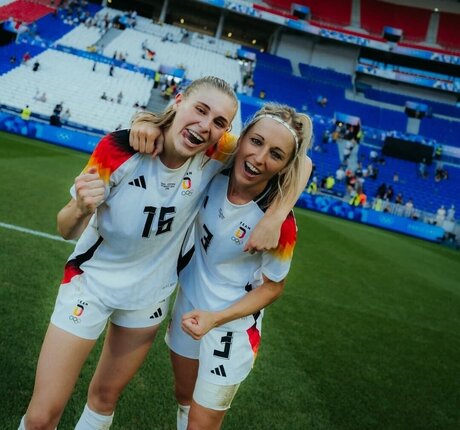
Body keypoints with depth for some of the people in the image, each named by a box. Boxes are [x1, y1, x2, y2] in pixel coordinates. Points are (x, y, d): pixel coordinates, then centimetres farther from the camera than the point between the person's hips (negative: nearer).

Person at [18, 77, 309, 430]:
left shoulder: (216, 155, -18)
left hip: (150, 293, 3)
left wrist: (275, 218, -28)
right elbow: (67, 231, -18)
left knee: (106, 395, 19)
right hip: (91, 280, -2)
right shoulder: (120, 149, -25)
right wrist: (82, 209, -41)